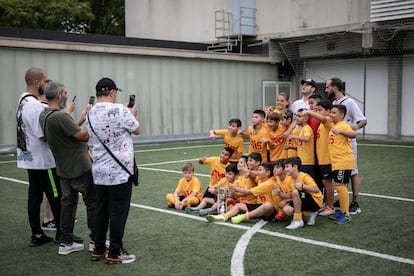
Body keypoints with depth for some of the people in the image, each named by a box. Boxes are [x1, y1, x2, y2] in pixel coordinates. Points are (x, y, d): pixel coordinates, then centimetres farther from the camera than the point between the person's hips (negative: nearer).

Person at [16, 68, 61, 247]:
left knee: (34, 197, 11)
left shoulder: (23, 101, 11)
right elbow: (44, 136, -23)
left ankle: (37, 235, 17)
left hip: (29, 158, 9)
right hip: (42, 160, -9)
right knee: (56, 198, 1)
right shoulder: (35, 106, -21)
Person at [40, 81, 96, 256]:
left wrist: (81, 119, 12)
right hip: (79, 168, -9)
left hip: (64, 168, 9)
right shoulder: (60, 116, -24)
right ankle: (96, 240, 13)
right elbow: (84, 136, -21)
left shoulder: (43, 116, 5)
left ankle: (65, 242, 17)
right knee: (93, 202, 4)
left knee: (67, 202, 14)